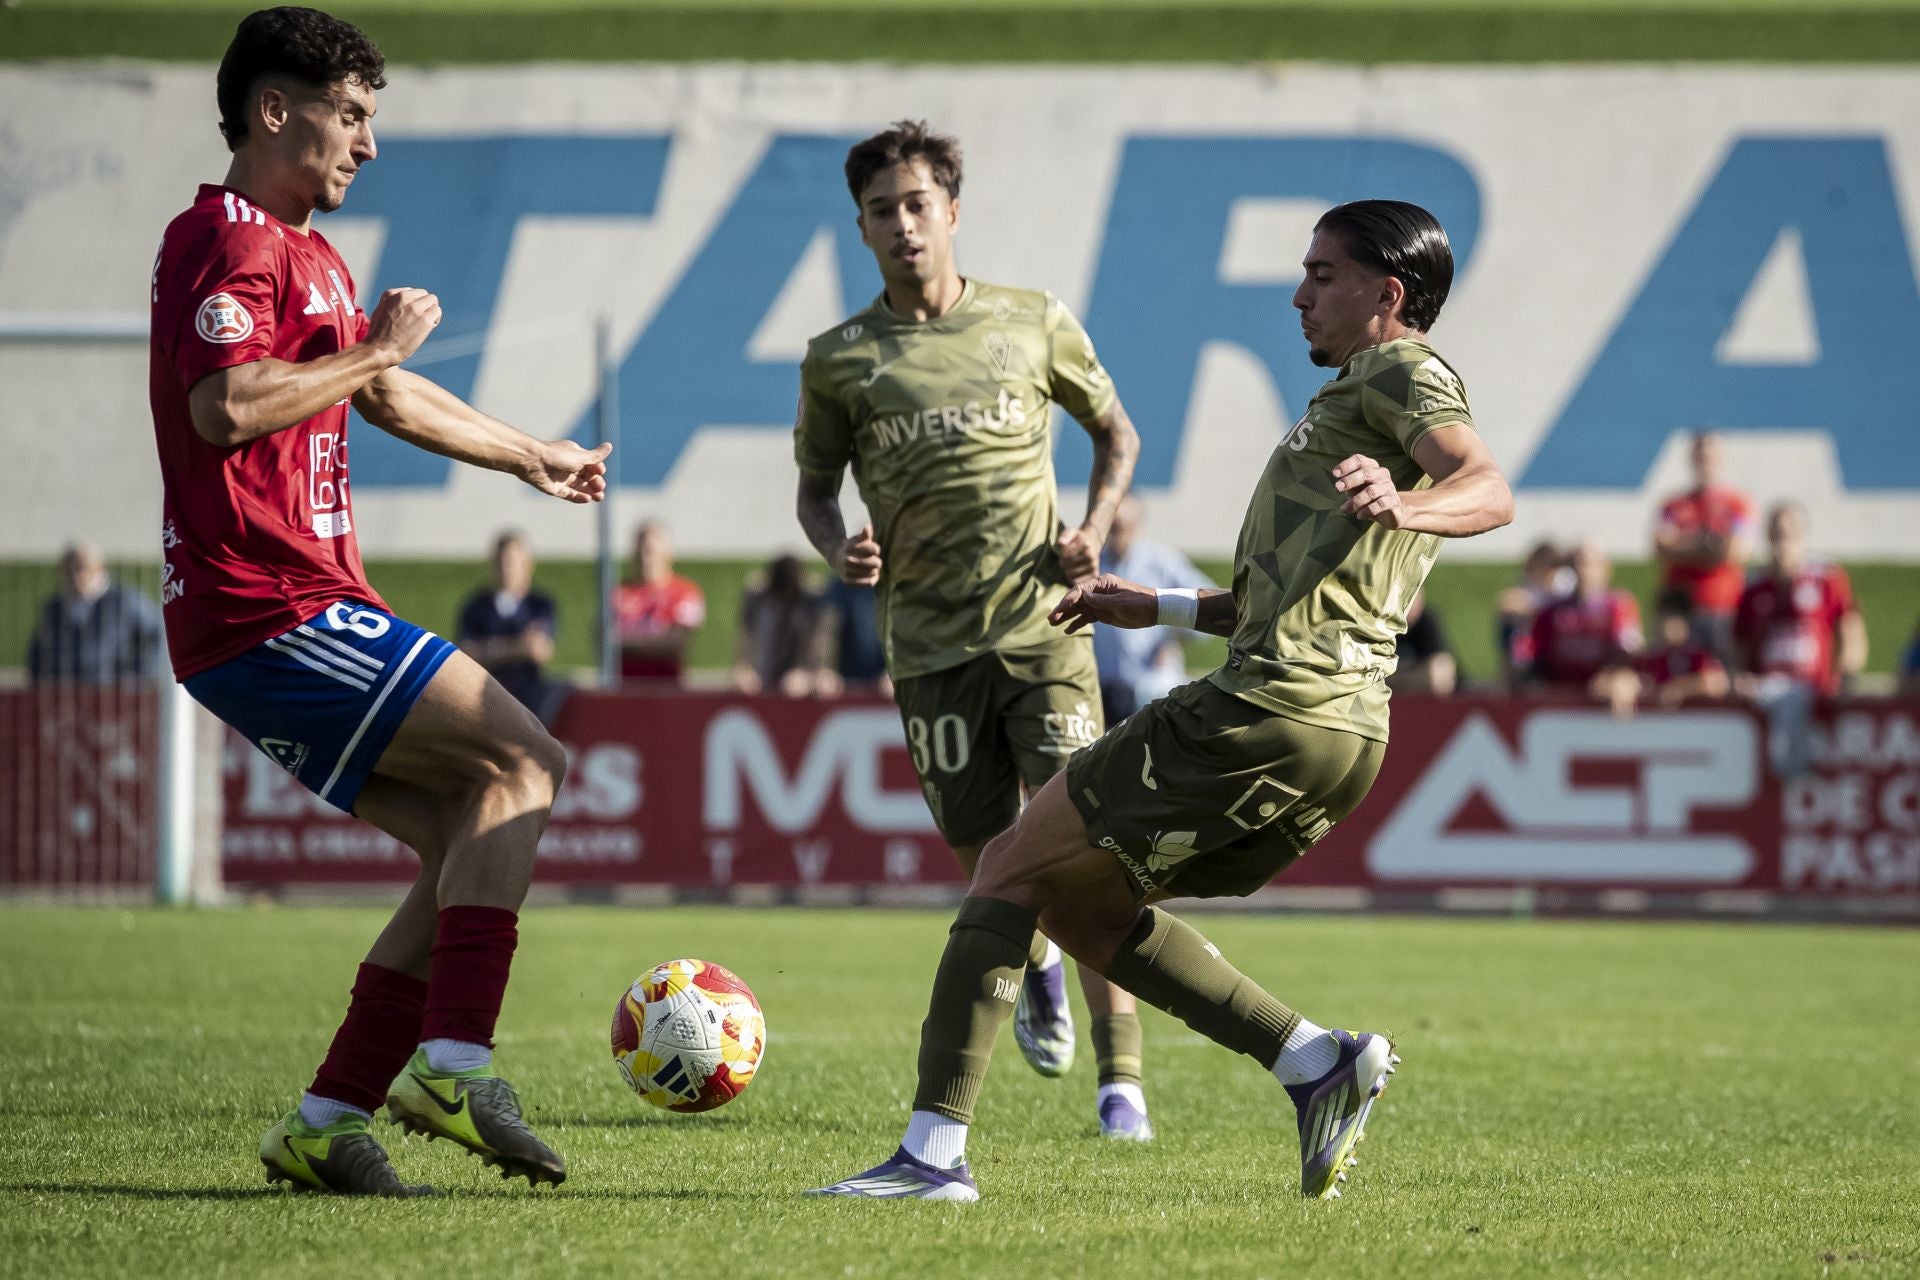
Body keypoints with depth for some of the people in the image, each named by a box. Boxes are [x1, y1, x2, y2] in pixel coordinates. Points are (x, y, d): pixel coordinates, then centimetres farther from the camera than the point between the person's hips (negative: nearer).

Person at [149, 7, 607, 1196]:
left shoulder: (310, 254, 24)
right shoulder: (226, 240, -10)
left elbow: (390, 397, 39)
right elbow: (228, 403, -27)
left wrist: (533, 456, 49)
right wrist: (376, 346, -15)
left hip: (283, 624, 10)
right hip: (272, 612, -10)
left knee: (471, 841, 6)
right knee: (523, 763, -14)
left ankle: (329, 1122, 3)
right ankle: (454, 1063, -21)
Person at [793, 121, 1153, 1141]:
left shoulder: (1034, 323, 3)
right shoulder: (839, 359, 3)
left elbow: (1115, 433, 16)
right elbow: (816, 486, 15)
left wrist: (1093, 531, 0)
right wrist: (839, 548, -6)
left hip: (1042, 626, -1)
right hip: (929, 639, 1)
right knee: (986, 855, 5)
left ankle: (1121, 1081, -8)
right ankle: (1037, 966, 42)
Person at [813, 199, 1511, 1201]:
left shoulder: (1400, 370, 0)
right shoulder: (1365, 394, 29)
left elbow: (1490, 490, -21)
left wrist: (1404, 507, -40)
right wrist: (1156, 609, 34)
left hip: (1271, 708, -10)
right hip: (1341, 737, 10)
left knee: (1012, 864, -4)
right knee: (1077, 901, 16)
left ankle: (934, 1150, -11)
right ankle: (1317, 1062, 5)